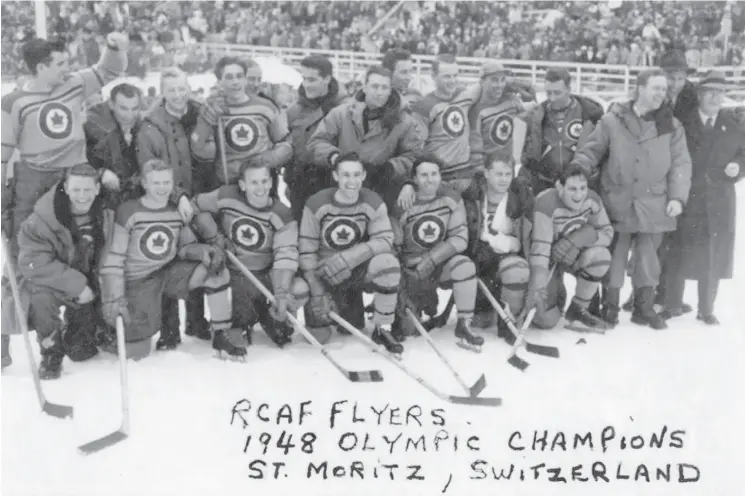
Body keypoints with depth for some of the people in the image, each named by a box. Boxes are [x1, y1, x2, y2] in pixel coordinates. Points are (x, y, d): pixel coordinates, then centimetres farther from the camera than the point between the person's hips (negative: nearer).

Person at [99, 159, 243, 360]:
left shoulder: (178, 211, 0)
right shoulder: (128, 212, -13)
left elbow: (185, 247, 5)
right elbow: (113, 258, -13)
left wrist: (205, 250, -19)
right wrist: (113, 298, -20)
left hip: (170, 272, 4)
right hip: (138, 282, -4)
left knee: (215, 267, -21)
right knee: (137, 351, -14)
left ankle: (220, 336, -12)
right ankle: (108, 333, 24)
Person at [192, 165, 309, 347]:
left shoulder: (282, 215, -15)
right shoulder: (226, 197, -14)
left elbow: (286, 255, -23)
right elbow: (195, 207, 3)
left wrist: (281, 293, -35)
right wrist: (214, 237, -8)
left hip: (267, 274, 1)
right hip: (233, 274, -1)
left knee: (299, 290, -22)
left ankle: (273, 319, 10)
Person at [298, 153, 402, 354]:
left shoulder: (373, 202, -11)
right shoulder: (316, 204, -14)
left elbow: (384, 240, -18)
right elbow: (306, 250, -11)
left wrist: (349, 258, -32)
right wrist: (318, 292, -15)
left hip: (358, 270, 0)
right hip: (324, 276, 0)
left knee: (388, 262, -31)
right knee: (318, 334, -6)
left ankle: (383, 329, -14)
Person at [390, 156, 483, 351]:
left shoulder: (452, 200, -8)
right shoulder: (403, 206, -14)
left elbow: (460, 239, -12)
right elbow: (392, 249, -11)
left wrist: (431, 260, -25)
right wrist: (399, 289, -18)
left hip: (441, 263, 1)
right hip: (411, 271, -1)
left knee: (464, 265, -32)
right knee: (408, 329, -9)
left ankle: (464, 326, -19)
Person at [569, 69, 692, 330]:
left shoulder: (671, 126, 6)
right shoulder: (613, 121, -2)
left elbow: (681, 163, 6)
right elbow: (590, 152, 2)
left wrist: (677, 197, -3)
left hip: (653, 205, 2)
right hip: (618, 204, -2)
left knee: (648, 257, 8)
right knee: (615, 255, 6)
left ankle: (644, 307, 23)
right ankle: (610, 306, 19)